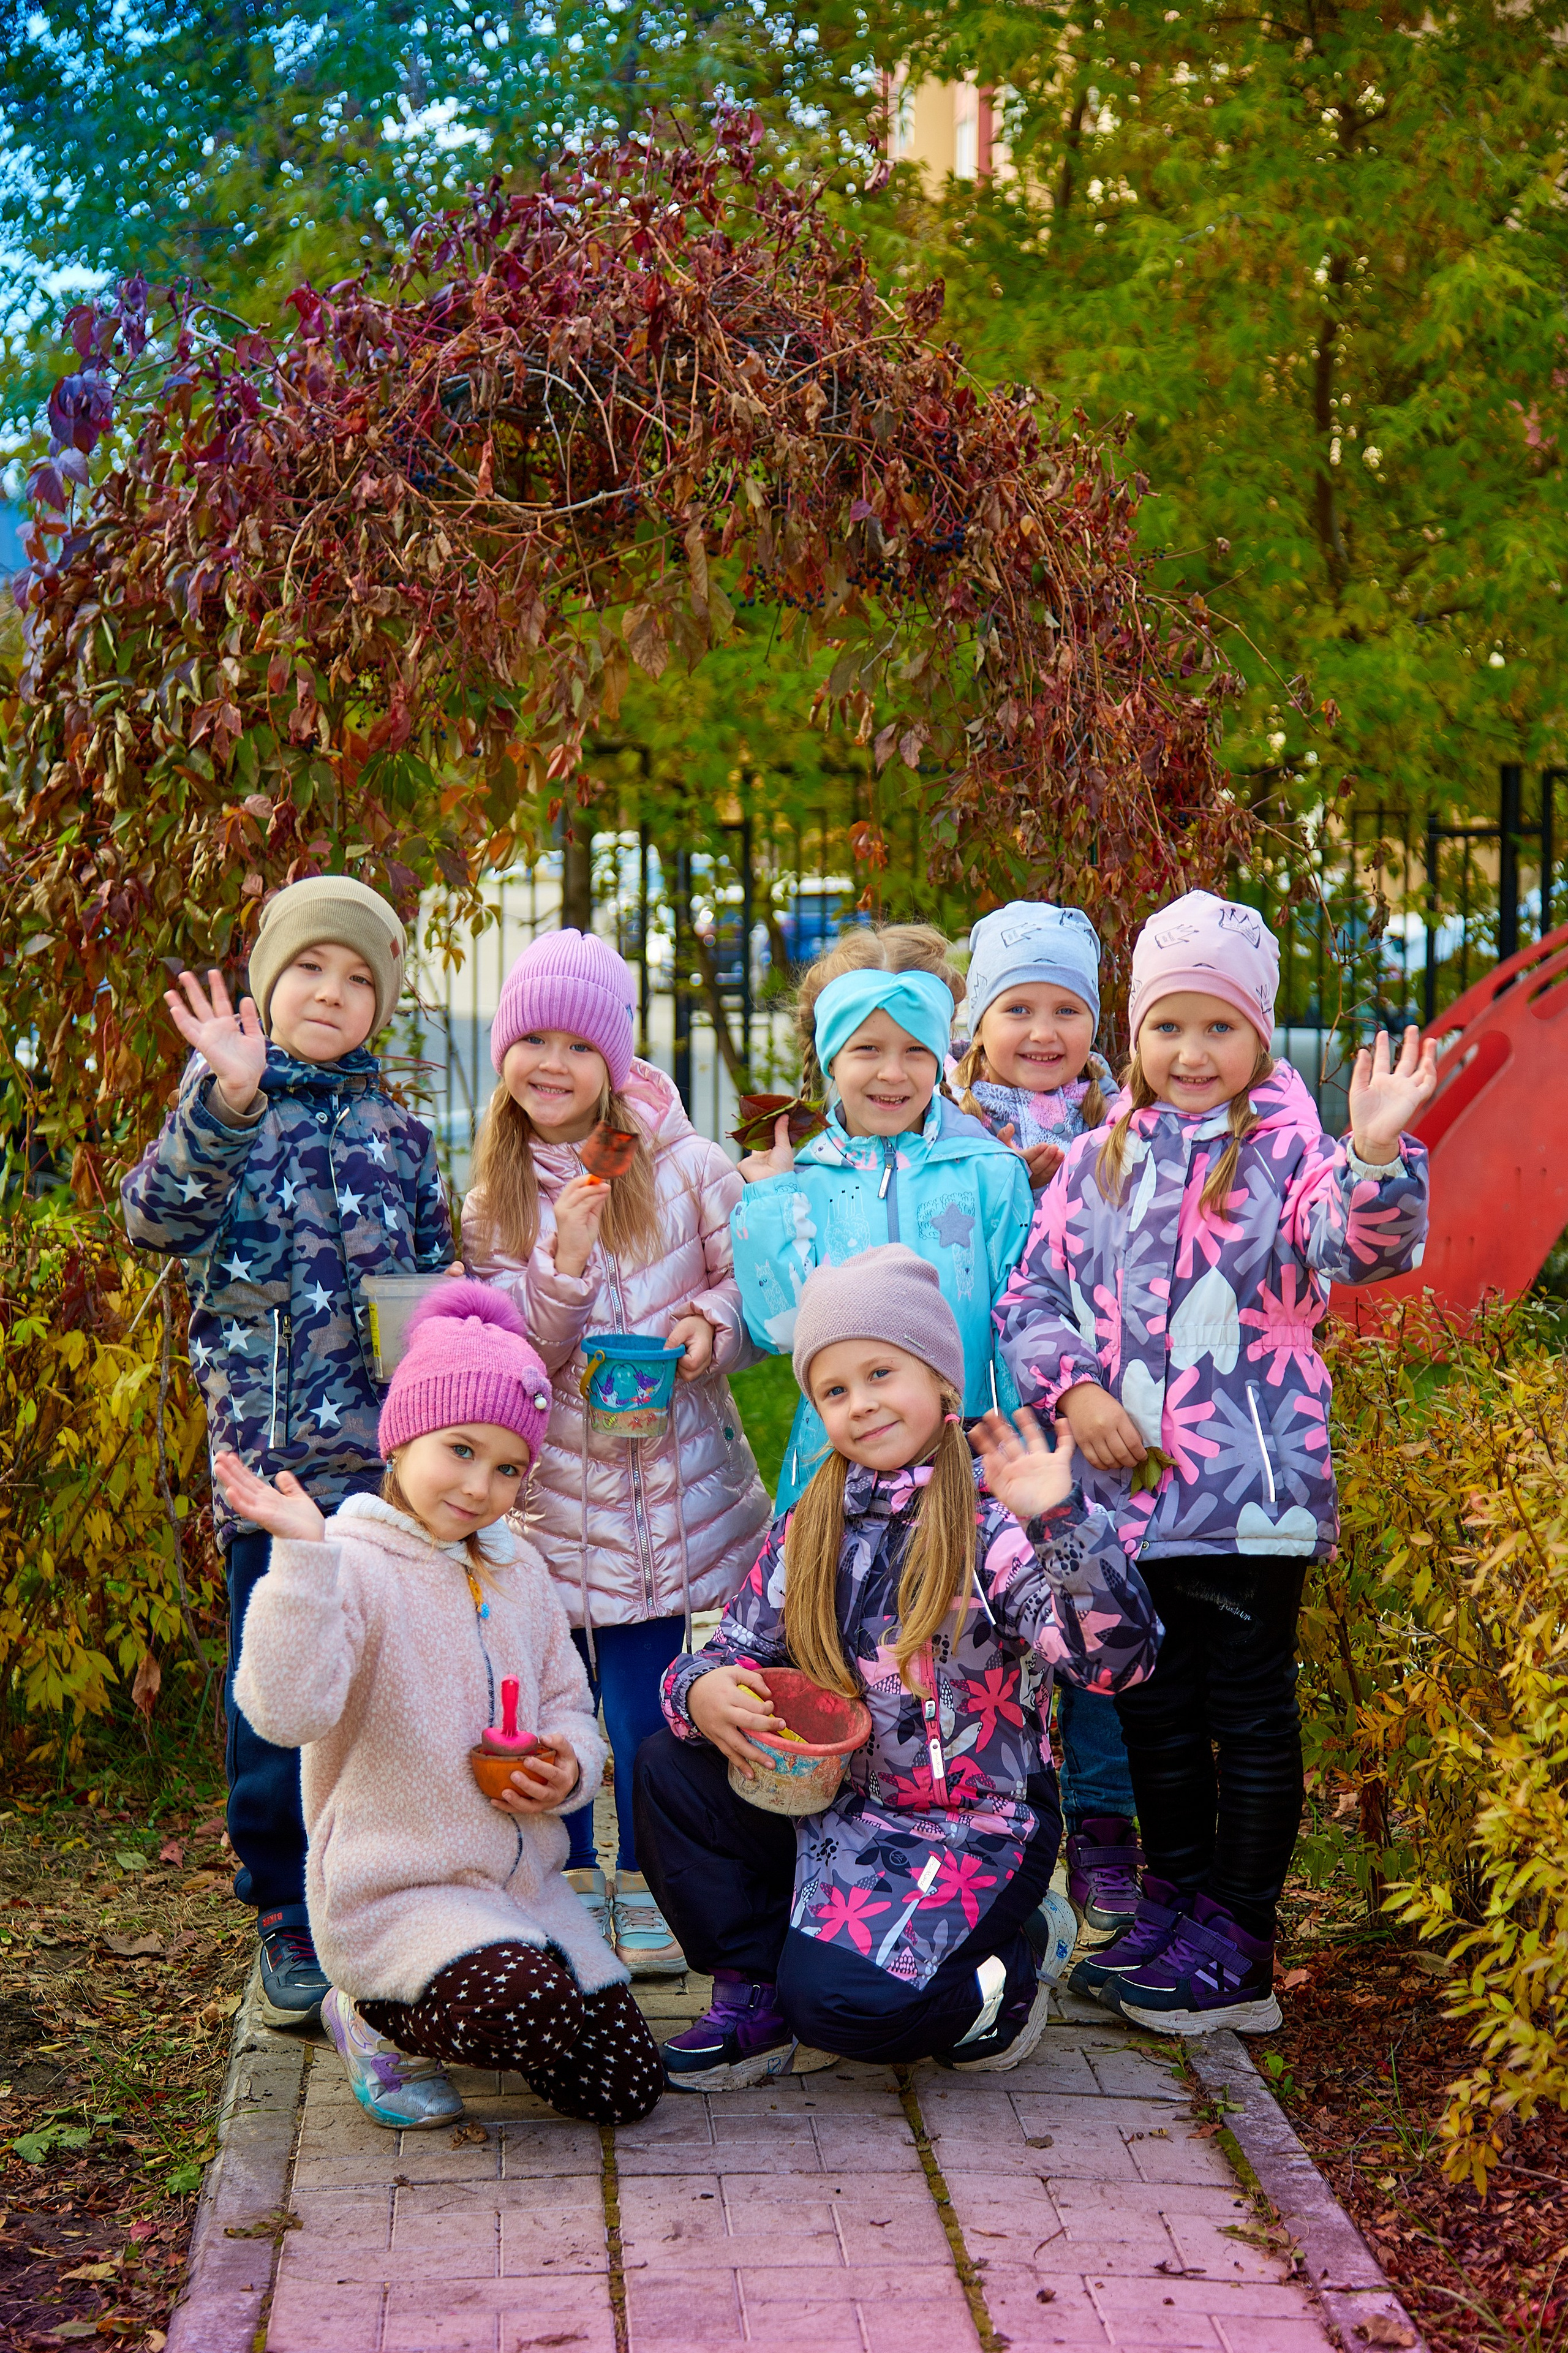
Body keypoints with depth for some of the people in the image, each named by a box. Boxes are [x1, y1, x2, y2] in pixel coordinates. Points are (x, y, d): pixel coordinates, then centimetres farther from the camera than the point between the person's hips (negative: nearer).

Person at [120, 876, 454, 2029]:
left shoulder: (398, 1129, 12)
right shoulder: (223, 1104, 1)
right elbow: (158, 1215, -17)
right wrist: (225, 1103, -30)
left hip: (394, 1459, 3)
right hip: (273, 1455, -3)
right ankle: (292, 1922, 16)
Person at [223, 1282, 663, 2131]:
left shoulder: (519, 1571, 11)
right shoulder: (351, 1567, -14)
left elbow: (568, 1705, 20)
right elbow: (288, 1713, -30)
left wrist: (568, 1767, -4)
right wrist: (302, 1557, -37)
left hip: (525, 1884, 8)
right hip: (394, 1897, -7)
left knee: (623, 2086, -2)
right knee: (541, 2012, -33)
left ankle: (447, 2008, 22)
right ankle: (379, 2023, -1)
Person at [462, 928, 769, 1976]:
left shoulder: (682, 1165, -4)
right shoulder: (492, 1201, 2)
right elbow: (515, 1349, -3)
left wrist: (710, 1327, -18)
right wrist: (566, 1261, -19)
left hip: (669, 1483, -2)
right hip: (552, 1485, 2)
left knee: (645, 1690, -1)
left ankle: (648, 1892, 16)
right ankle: (570, 1890, 24)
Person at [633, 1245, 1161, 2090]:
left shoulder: (994, 1529, -14)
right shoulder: (809, 1529, 5)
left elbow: (1117, 1655, -26)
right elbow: (741, 1647, 10)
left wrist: (1064, 1522, -41)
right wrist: (703, 1689, -16)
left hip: (973, 1830, -6)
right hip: (829, 1807, 6)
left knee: (842, 2003, -26)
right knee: (669, 1770, -10)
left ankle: (996, 1981, 7)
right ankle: (757, 1994, 4)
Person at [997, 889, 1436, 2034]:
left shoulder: (1287, 1150, -5)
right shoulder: (1101, 1161, 8)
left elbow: (1358, 1247, -24)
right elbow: (1033, 1292, 11)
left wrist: (1375, 1156, -43)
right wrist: (1072, 1388, -6)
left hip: (1250, 1493, -5)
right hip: (1128, 1490, 5)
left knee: (1251, 1715, 2)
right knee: (1155, 1712, 16)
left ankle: (1237, 1951, 11)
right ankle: (1172, 1909, 32)